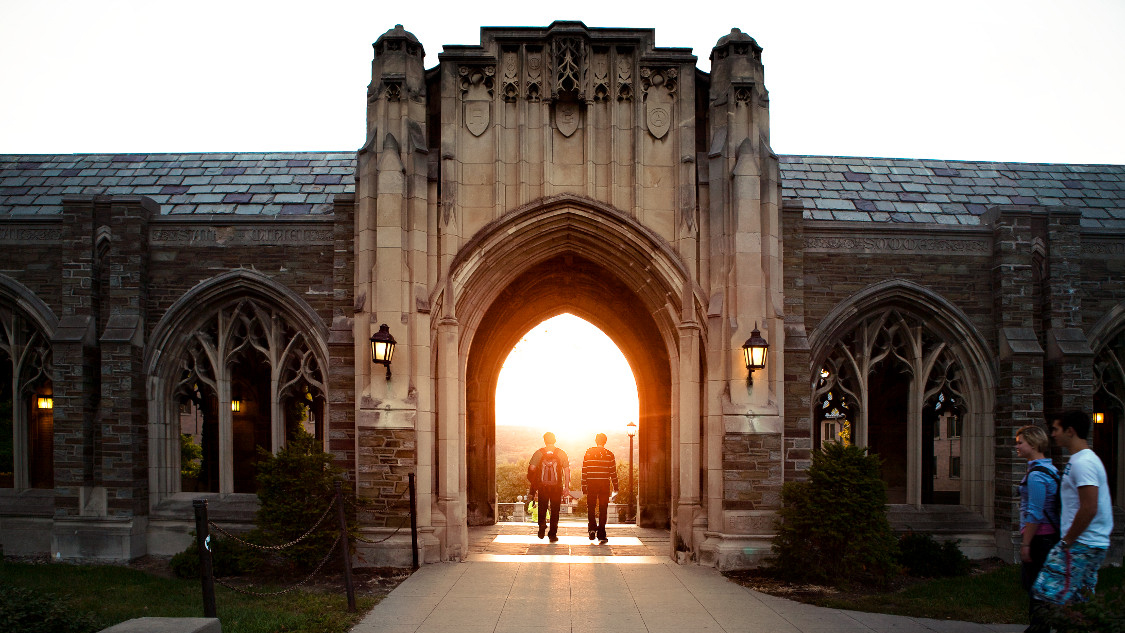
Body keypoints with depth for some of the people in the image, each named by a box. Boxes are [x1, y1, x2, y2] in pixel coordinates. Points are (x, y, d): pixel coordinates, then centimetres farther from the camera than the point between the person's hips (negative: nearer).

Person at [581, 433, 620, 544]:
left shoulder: (588, 453, 1)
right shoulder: (609, 454, 0)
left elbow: (584, 471, 0)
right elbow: (613, 472, 0)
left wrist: (584, 487, 5)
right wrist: (615, 487, 9)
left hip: (591, 484, 0)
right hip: (604, 484, 0)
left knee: (591, 507, 14)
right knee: (603, 510, 5)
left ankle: (592, 528, -6)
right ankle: (601, 535, 3)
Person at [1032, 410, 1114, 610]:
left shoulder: (1082, 463, -16)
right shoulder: (1088, 459, 18)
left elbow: (1089, 508, -24)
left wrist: (1067, 541, -16)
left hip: (1081, 546, -11)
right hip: (1094, 544, 11)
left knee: (1048, 595, -12)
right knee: (1080, 603, 13)